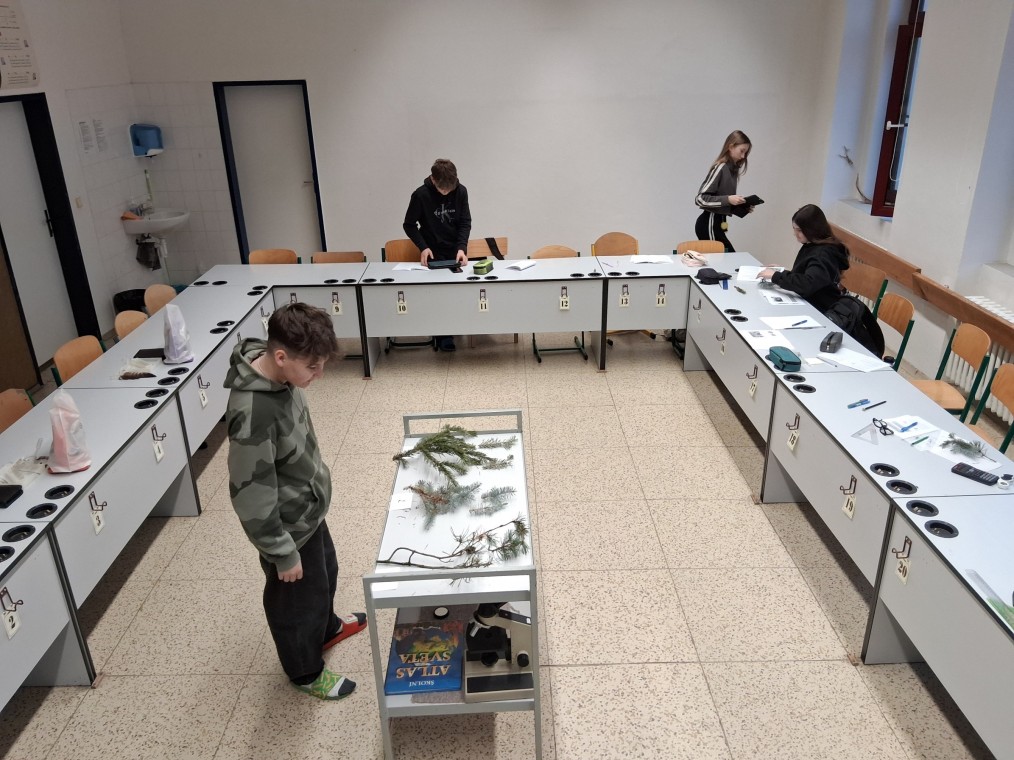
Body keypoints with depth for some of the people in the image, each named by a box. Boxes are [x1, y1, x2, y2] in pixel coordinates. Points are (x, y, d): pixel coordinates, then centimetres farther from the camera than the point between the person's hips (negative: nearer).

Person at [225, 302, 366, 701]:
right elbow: (252, 496, -29)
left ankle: (327, 628, 60)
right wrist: (283, 554, -18)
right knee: (298, 599, 17)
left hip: (309, 508, 8)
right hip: (289, 525, -8)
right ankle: (306, 672, 44)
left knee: (326, 572, 31)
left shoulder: (279, 374, -11)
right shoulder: (253, 413, -38)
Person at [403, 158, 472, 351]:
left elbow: (465, 222, -5)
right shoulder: (420, 195, -17)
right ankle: (444, 337, 7)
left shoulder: (461, 192, -10)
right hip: (433, 254, -3)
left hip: (456, 252, 3)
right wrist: (423, 247, -20)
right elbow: (409, 225, -7)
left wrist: (462, 247, -20)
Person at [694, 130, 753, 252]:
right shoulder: (720, 168, -13)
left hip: (716, 223, 8)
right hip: (709, 224, -8)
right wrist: (727, 199, -22)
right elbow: (700, 199, -17)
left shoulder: (733, 169, 12)